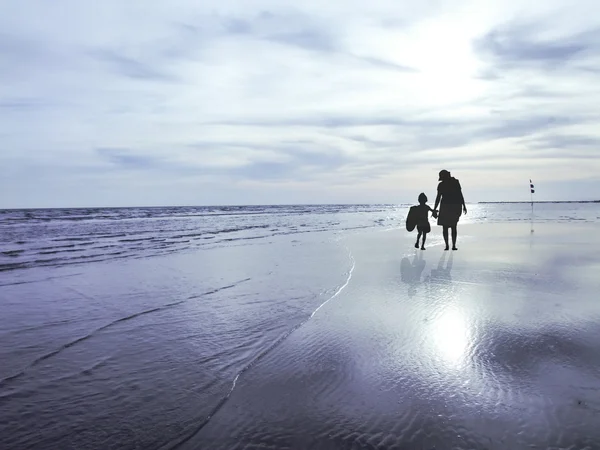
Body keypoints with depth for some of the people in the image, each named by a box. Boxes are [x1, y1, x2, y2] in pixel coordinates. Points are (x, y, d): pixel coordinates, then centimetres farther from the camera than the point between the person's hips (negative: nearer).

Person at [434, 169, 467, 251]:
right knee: (454, 227, 9)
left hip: (446, 207, -2)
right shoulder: (456, 182, 1)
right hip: (456, 206, 2)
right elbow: (460, 195, 1)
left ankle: (447, 245, 0)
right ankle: (454, 245, 5)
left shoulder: (441, 185, -6)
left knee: (445, 227, 4)